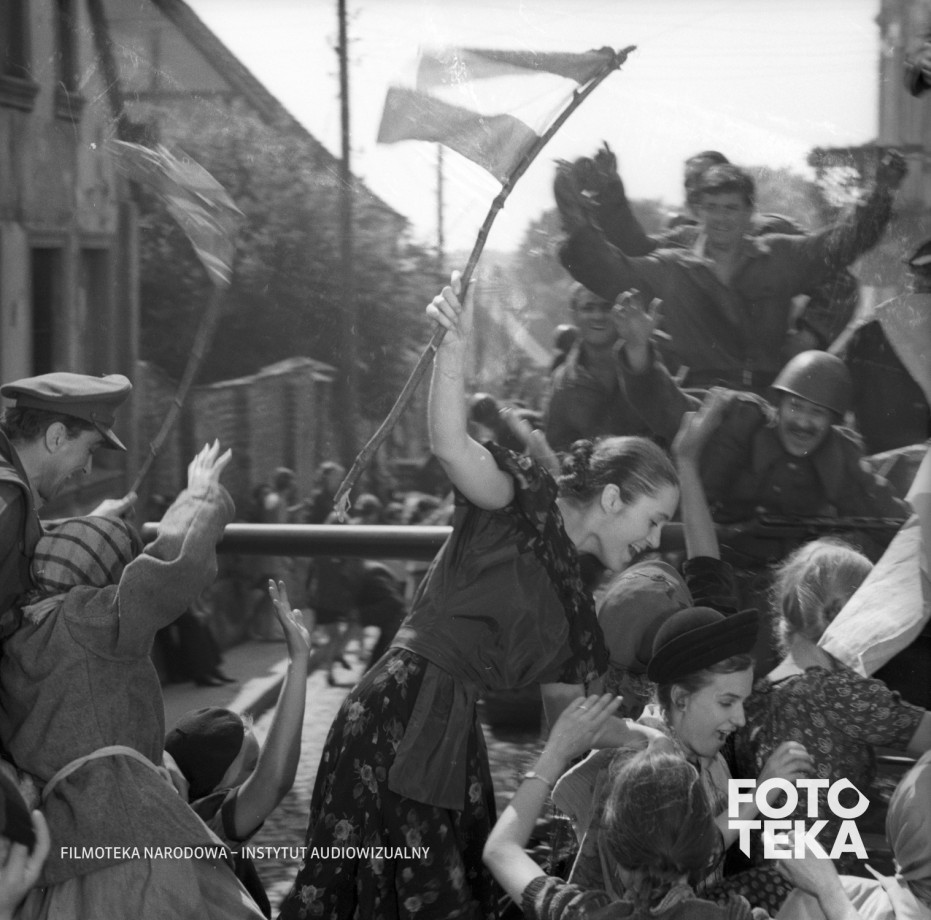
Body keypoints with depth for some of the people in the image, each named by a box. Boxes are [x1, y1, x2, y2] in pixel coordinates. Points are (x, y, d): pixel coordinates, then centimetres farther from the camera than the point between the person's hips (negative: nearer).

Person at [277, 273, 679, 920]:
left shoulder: (573, 601, 20)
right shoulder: (525, 503, -2)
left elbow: (570, 709, 28)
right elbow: (451, 446, -22)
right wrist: (458, 342, -36)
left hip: (452, 737, 9)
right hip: (400, 715, -9)